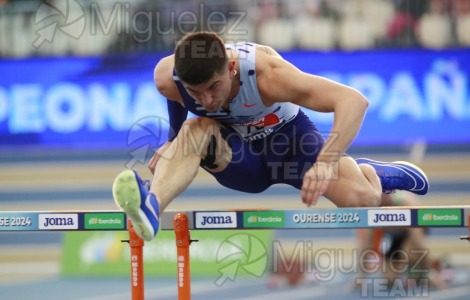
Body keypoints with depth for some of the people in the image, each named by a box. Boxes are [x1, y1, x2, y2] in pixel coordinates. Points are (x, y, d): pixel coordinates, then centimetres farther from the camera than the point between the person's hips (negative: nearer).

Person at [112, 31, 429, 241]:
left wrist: (326, 163, -55)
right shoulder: (168, 77, -27)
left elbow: (354, 101, -44)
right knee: (194, 131, -31)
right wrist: (173, 142, 15)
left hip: (287, 137, -2)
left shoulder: (266, 72, -38)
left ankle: (368, 172, 14)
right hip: (236, 153, 2)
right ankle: (152, 207, -56)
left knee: (361, 199, -24)